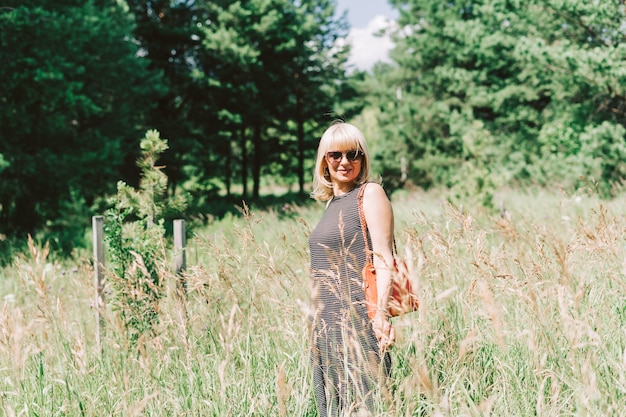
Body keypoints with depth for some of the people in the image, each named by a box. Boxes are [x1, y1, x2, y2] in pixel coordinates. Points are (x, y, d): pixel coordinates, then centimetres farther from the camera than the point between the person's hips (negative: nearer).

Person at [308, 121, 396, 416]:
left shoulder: (370, 193, -5)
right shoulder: (332, 202, 16)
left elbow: (383, 258, -13)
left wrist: (381, 312, -22)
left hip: (358, 318, -8)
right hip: (327, 322, 8)